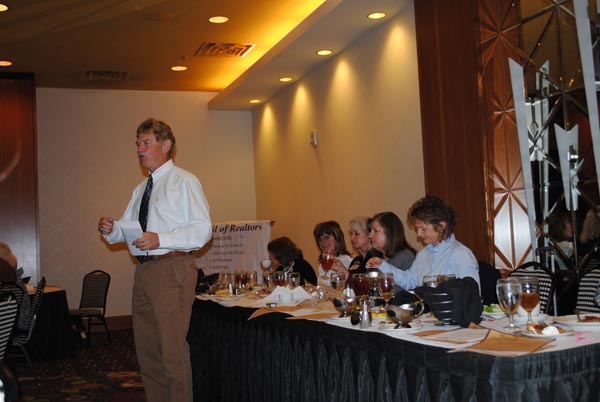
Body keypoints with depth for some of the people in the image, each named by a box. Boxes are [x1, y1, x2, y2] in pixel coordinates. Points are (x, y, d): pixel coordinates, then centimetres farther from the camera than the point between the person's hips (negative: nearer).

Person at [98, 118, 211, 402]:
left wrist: (161, 239, -23)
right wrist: (110, 229, -2)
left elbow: (202, 230, -12)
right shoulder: (141, 188, 20)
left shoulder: (184, 181, -4)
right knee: (147, 349, 14)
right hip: (144, 271, 8)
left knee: (173, 349, -8)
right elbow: (126, 229, 20)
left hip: (172, 269, -8)